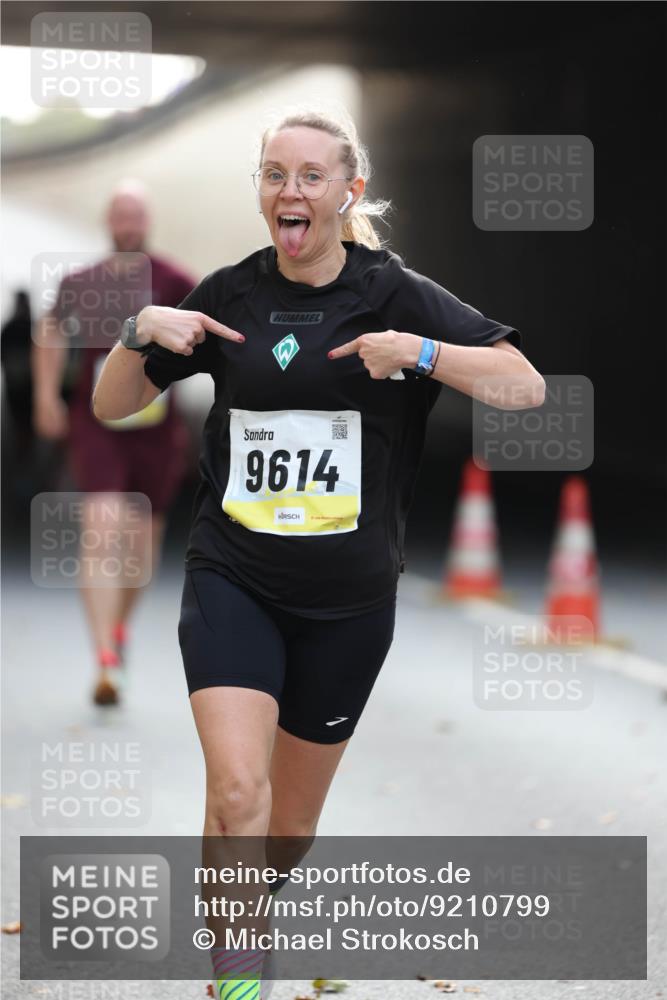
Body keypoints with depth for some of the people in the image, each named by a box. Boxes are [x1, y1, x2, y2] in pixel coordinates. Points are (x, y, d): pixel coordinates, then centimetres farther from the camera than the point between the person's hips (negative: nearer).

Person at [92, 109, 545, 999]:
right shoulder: (230, 295, 2)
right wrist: (143, 332, -11)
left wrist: (416, 353, -25)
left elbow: (527, 387, -12)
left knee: (292, 821, 11)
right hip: (233, 580, 0)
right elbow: (111, 406, 9)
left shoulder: (399, 296, -5)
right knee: (237, 791, -22)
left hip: (348, 599, 0)